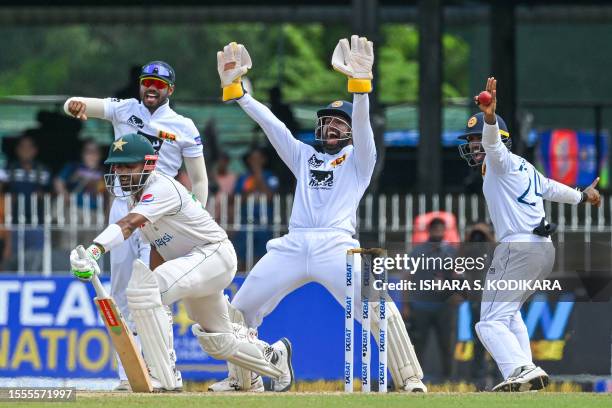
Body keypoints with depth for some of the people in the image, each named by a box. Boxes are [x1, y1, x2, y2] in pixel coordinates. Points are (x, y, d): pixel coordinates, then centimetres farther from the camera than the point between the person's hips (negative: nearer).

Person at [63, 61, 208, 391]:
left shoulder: (184, 127, 3)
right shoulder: (124, 110, 7)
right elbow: (77, 105, -5)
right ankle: (128, 375, 8)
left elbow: (198, 179, 4)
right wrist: (74, 105, -31)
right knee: (122, 295, 4)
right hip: (122, 208, 3)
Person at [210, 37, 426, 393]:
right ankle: (243, 378, 20)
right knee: (241, 310, 4)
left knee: (378, 308, -21)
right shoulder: (304, 156, 25)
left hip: (337, 247, -5)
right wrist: (234, 87, 7)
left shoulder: (359, 159, 13)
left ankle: (409, 377, -16)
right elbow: (269, 121, 17)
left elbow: (362, 123, -5)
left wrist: (359, 82, -23)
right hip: (292, 247, 5)